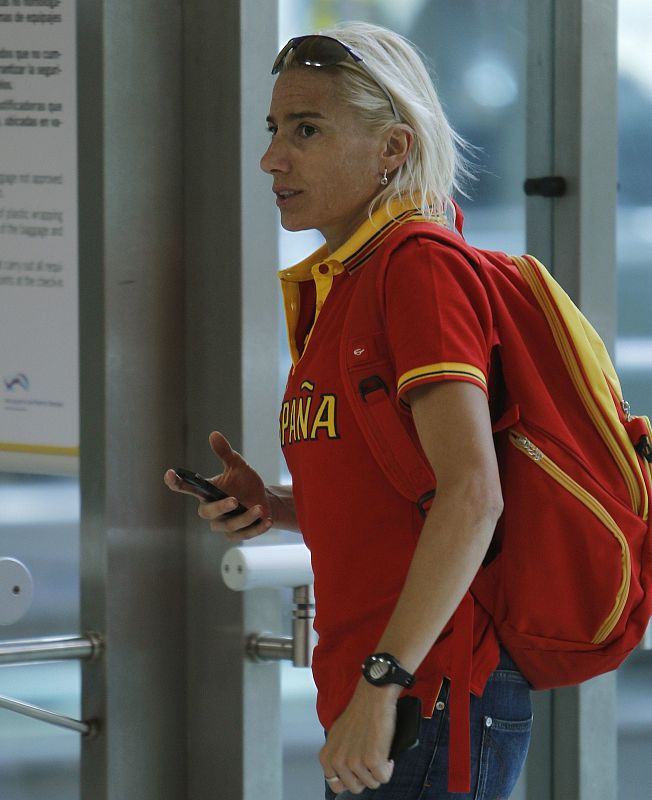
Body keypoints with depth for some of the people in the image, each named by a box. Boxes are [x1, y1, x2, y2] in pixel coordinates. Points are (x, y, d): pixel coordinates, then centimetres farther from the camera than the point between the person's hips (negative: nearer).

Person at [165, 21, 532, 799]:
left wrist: (381, 684, -26)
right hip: (365, 703, 9)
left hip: (436, 698, -9)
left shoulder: (420, 271, -12)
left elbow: (471, 497, -22)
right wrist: (271, 506, 6)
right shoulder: (334, 287, 16)